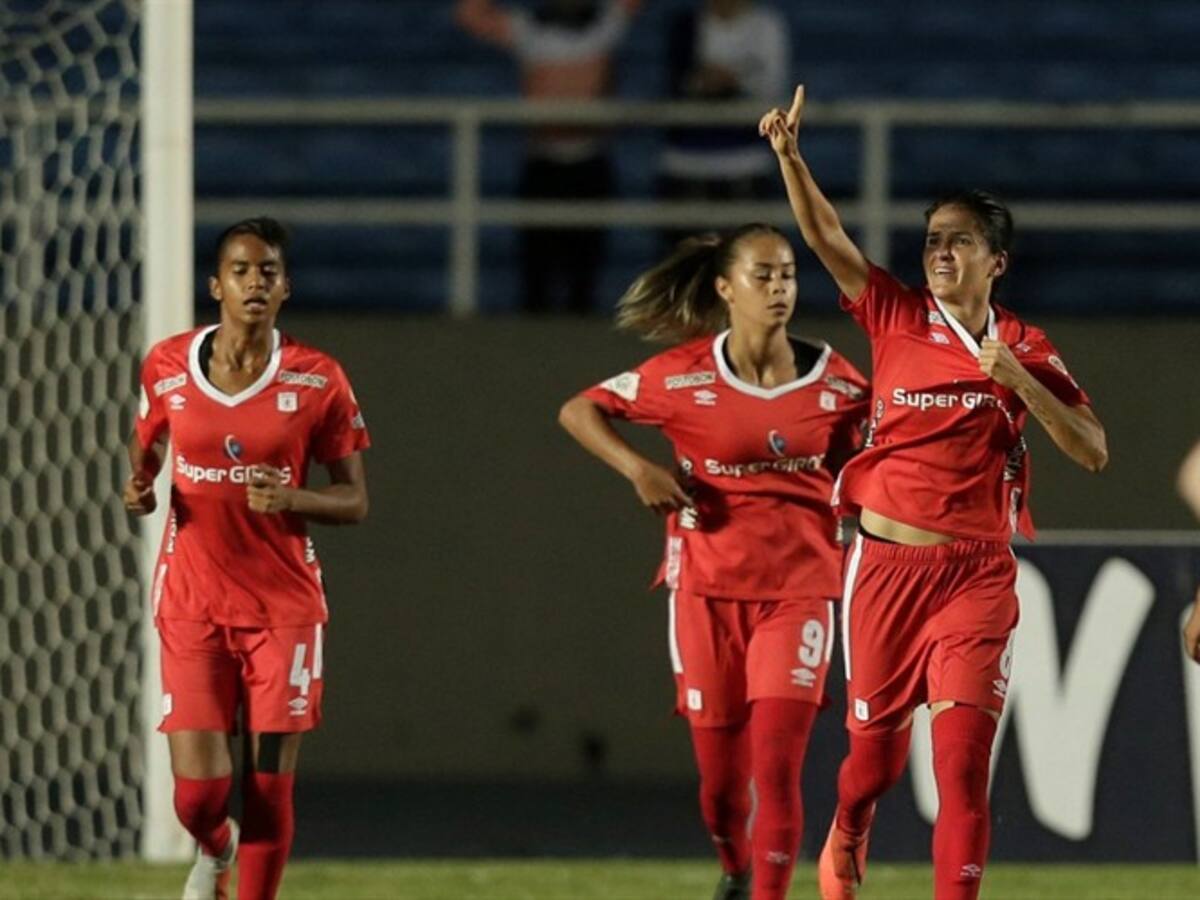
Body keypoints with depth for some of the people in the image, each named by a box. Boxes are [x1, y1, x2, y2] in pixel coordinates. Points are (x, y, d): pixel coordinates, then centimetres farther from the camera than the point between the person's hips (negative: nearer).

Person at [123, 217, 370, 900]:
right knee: (199, 790, -7)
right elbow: (147, 448, 19)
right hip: (192, 606, 1)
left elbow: (355, 501, 0)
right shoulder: (168, 368, 1)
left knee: (271, 787, -3)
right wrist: (139, 488, -3)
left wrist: (289, 498, -19)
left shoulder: (317, 382, -4)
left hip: (284, 605, -1)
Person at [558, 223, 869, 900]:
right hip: (709, 589, 0)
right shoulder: (685, 376, -5)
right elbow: (578, 412, 5)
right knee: (721, 780, 9)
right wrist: (638, 468, -9)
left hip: (799, 589, 0)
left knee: (777, 768, -15)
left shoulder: (835, 383, -1)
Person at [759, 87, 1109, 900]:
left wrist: (1020, 381, -12)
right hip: (888, 565, 1)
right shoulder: (897, 319, 3)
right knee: (876, 745, 13)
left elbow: (1092, 451, 0)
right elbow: (825, 236, -4)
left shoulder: (1026, 350, 4)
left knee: (963, 754, -14)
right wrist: (789, 154, -16)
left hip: (977, 575, -1)